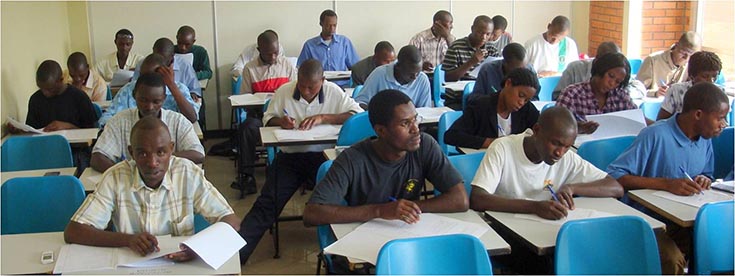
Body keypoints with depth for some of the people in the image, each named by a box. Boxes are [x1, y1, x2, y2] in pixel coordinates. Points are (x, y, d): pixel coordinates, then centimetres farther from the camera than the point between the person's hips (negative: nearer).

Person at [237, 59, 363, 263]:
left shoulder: (334, 92, 0)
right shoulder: (284, 91, 4)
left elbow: (358, 115, -8)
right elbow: (267, 118, 14)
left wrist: (323, 117, -16)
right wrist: (280, 121, -11)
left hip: (323, 155, -1)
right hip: (290, 155, 1)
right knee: (267, 203, -12)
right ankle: (236, 252, -19)